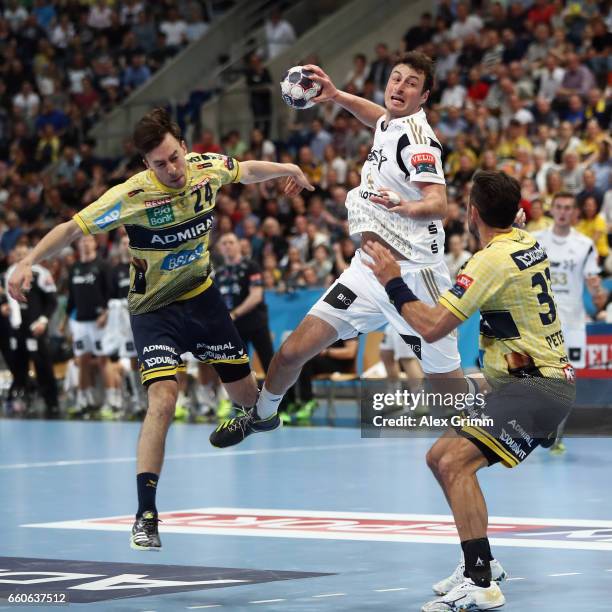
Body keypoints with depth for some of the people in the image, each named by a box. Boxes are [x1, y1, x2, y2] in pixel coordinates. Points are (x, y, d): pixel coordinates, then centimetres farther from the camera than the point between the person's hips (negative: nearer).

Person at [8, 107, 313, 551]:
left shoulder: (209, 168, -12)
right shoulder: (131, 196, -26)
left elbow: (247, 171, 12)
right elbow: (73, 227, -24)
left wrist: (288, 170, 24)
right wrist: (29, 262, -37)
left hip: (202, 296, 5)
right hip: (154, 309, -5)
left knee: (245, 392, 12)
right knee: (163, 401, -22)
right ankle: (146, 515, -16)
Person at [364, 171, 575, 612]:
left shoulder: (492, 261, -18)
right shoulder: (528, 243, 9)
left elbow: (432, 327, -19)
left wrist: (393, 284, -7)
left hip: (534, 386, -10)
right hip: (545, 377, 10)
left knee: (455, 462, -24)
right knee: (440, 457, 15)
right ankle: (480, 562, 25)